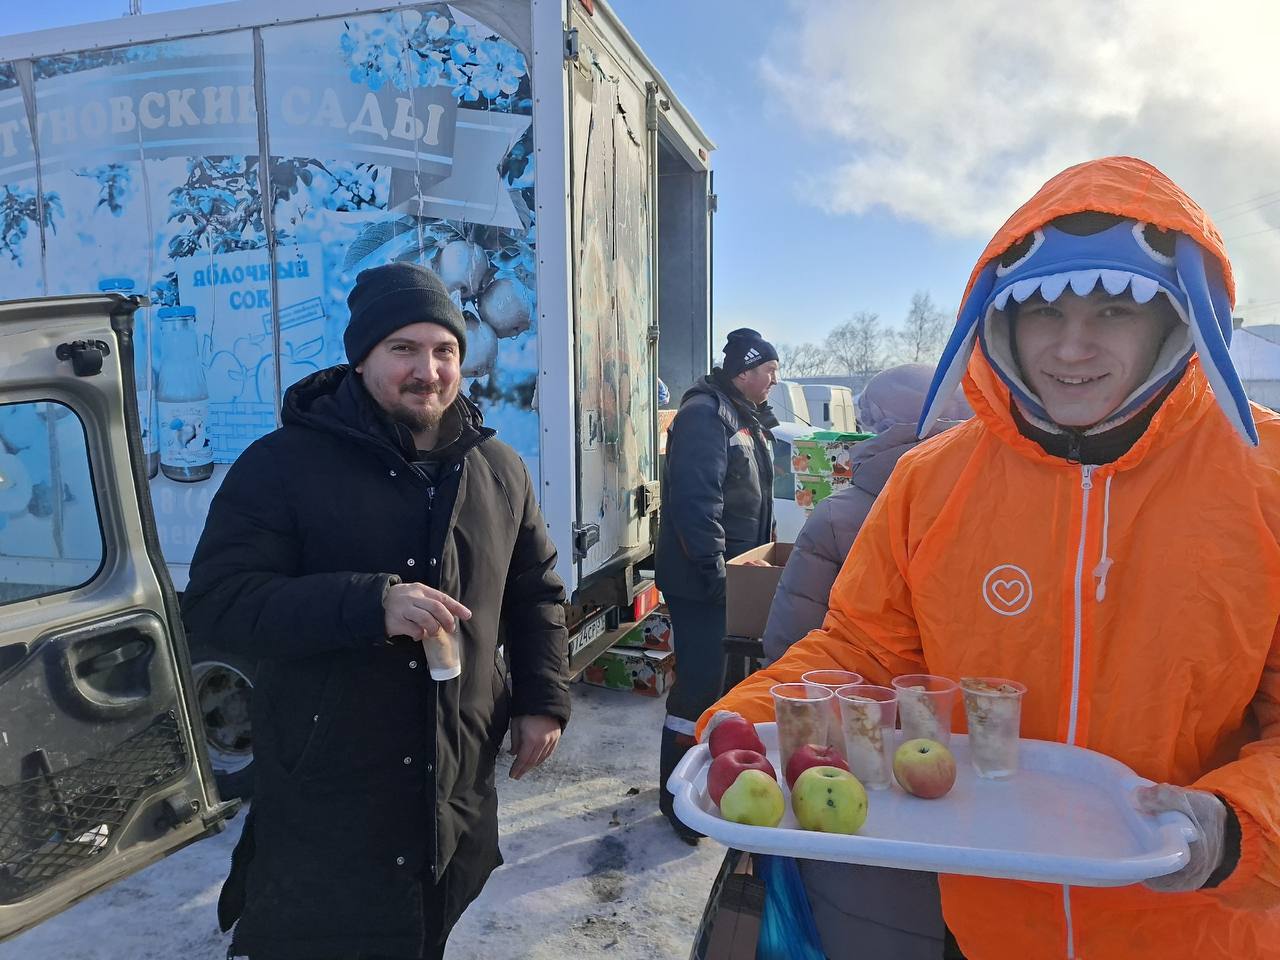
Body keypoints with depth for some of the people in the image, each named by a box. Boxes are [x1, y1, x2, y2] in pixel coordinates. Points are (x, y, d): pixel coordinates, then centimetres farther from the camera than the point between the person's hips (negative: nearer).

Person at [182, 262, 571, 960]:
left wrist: (543, 701, 4)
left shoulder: (499, 469, 3)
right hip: (321, 800, -4)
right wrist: (370, 604, -30)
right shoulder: (283, 463, -10)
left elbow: (536, 593, 13)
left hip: (459, 788, 4)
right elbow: (215, 602, -17)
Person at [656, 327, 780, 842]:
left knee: (721, 674, 18)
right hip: (699, 580, -10)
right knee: (699, 683, -6)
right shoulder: (705, 414, -17)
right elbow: (696, 500, -26)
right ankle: (676, 795, 10)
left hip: (735, 574, 10)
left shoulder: (749, 418, 16)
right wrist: (714, 569, -25)